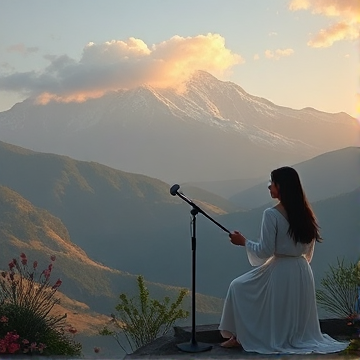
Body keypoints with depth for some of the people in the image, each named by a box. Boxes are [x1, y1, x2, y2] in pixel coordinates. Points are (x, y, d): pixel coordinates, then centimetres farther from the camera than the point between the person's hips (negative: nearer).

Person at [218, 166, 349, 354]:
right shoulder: (304, 213, 5)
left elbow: (265, 251, -17)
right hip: (302, 271, 7)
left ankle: (240, 336, 14)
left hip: (279, 272, -7)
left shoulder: (272, 214, -17)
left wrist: (244, 242, -3)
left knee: (238, 287, 13)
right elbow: (308, 251, 12)